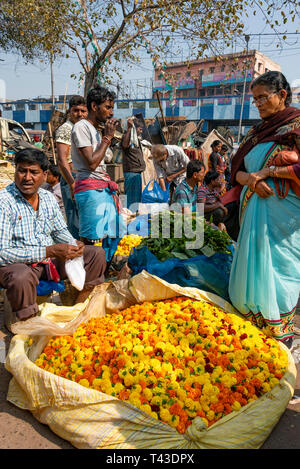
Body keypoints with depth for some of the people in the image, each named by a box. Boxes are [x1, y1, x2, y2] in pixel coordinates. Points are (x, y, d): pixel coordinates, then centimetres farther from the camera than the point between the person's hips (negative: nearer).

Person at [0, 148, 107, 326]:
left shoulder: (49, 198, 4)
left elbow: (60, 231, 16)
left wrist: (74, 245, -8)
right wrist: (49, 251, -29)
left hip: (52, 258, 7)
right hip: (18, 263, -6)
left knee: (97, 253, 0)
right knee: (21, 277, -40)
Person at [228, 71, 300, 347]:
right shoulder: (256, 131, 17)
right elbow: (237, 170, 14)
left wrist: (267, 172, -15)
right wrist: (251, 178, -8)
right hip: (254, 209, 7)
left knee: (277, 270, -2)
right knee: (252, 268, 8)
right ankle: (255, 326, 23)